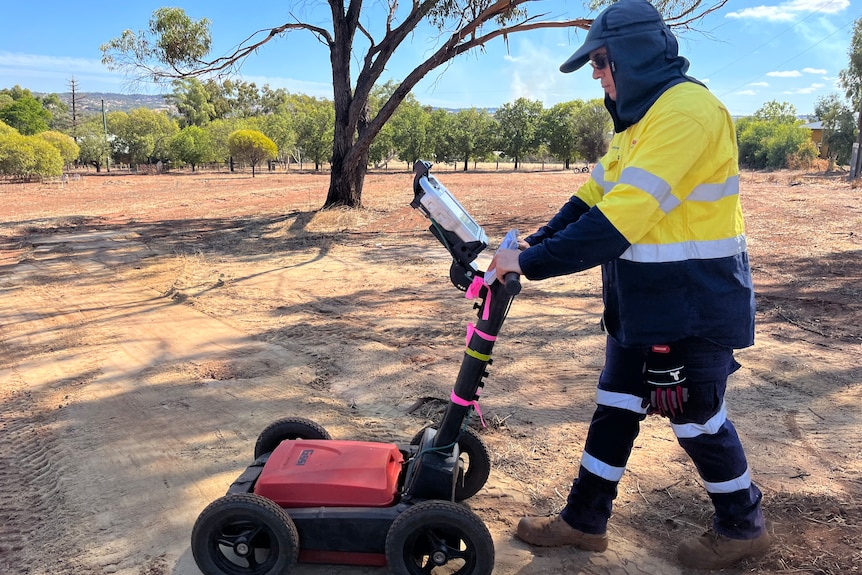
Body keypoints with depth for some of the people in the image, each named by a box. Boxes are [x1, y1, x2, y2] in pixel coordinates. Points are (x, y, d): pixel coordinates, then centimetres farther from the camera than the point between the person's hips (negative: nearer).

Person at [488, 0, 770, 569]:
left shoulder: (686, 110, -22)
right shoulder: (641, 114, 12)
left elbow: (620, 218, -29)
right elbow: (597, 193, 12)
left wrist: (531, 262, -25)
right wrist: (537, 240, -1)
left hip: (692, 306, -9)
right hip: (643, 303, 9)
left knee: (699, 418, 8)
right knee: (615, 408, 13)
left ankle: (743, 527, 32)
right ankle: (584, 520, 27)